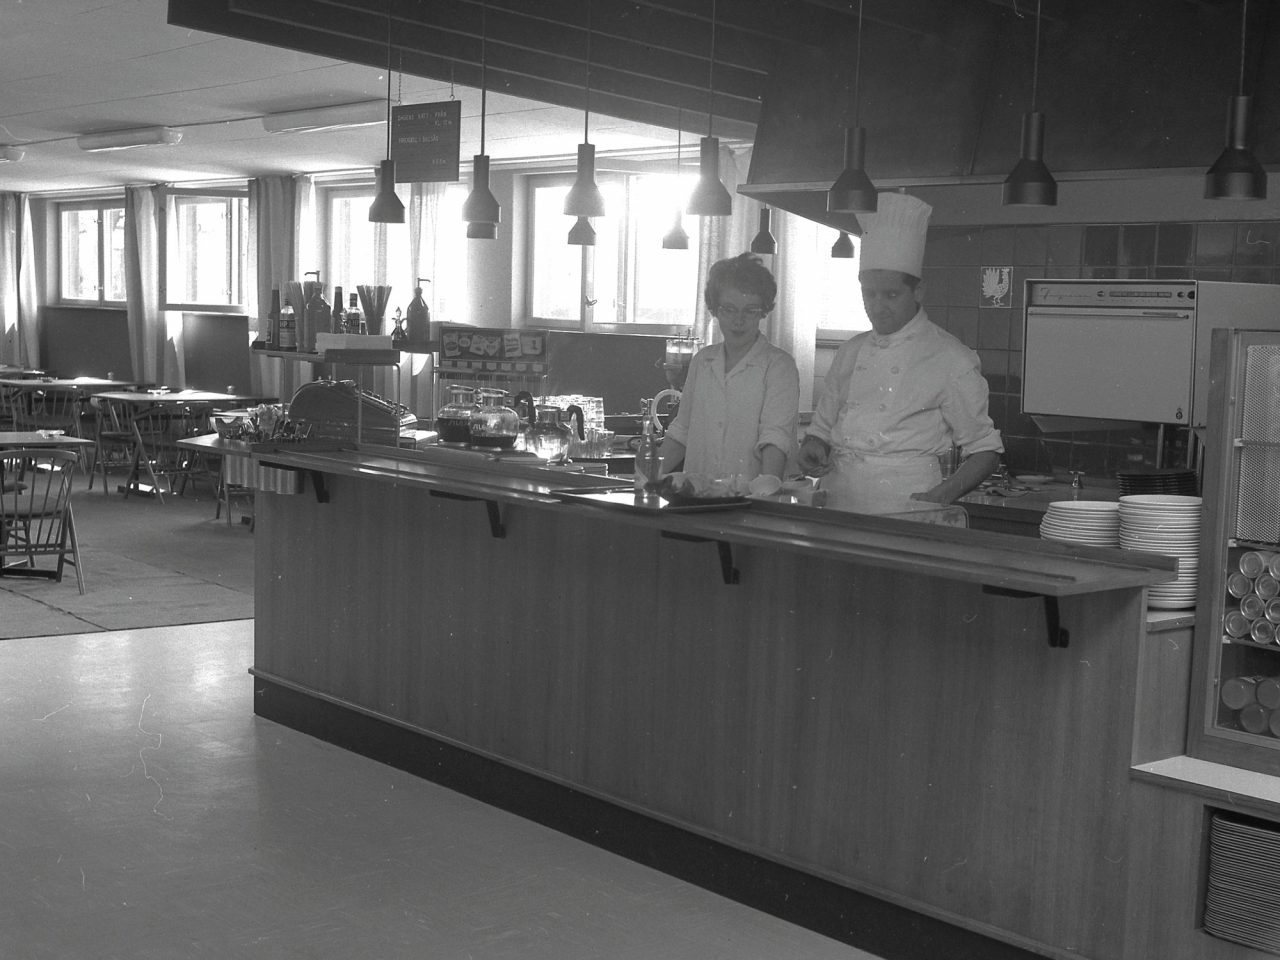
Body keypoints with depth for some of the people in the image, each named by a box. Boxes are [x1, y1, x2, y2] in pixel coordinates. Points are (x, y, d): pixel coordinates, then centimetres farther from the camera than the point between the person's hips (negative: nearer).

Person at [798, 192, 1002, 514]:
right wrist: (812, 449, 3)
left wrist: (943, 495, -13)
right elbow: (821, 429, 26)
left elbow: (985, 450, 3)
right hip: (836, 505, 5)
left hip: (902, 510, -4)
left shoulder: (951, 359, 1)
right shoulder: (850, 353, 18)